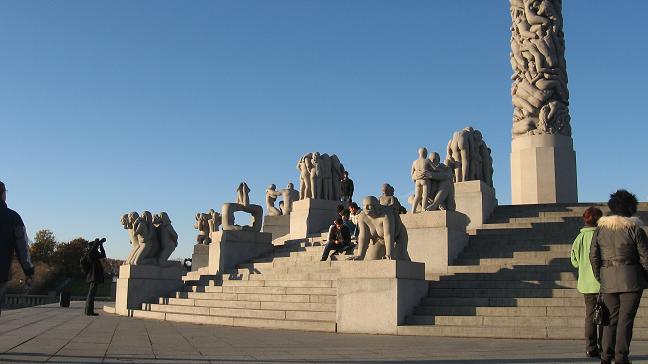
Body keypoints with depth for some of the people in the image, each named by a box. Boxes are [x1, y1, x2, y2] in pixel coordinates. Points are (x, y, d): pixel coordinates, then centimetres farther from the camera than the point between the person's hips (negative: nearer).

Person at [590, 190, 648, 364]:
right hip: (631, 280, -3)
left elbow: (593, 256, 3)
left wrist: (600, 277, 12)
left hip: (608, 280, 4)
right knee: (626, 318, 2)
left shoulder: (600, 229, 4)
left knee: (611, 317, 12)